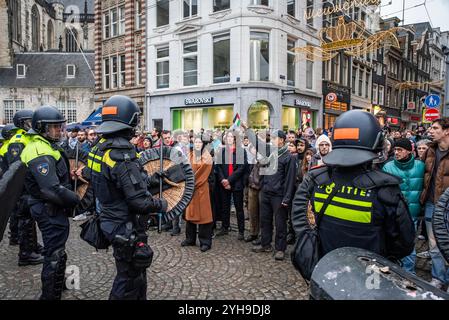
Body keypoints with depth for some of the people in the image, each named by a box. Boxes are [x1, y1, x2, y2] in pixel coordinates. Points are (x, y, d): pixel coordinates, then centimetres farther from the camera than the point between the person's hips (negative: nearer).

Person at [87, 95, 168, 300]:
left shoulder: (100, 147, 2)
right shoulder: (122, 154, -27)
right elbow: (139, 201, -27)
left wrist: (150, 178, 16)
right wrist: (162, 205, -9)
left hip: (110, 219, 9)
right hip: (126, 227, -9)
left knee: (136, 272, 24)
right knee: (129, 278, 9)